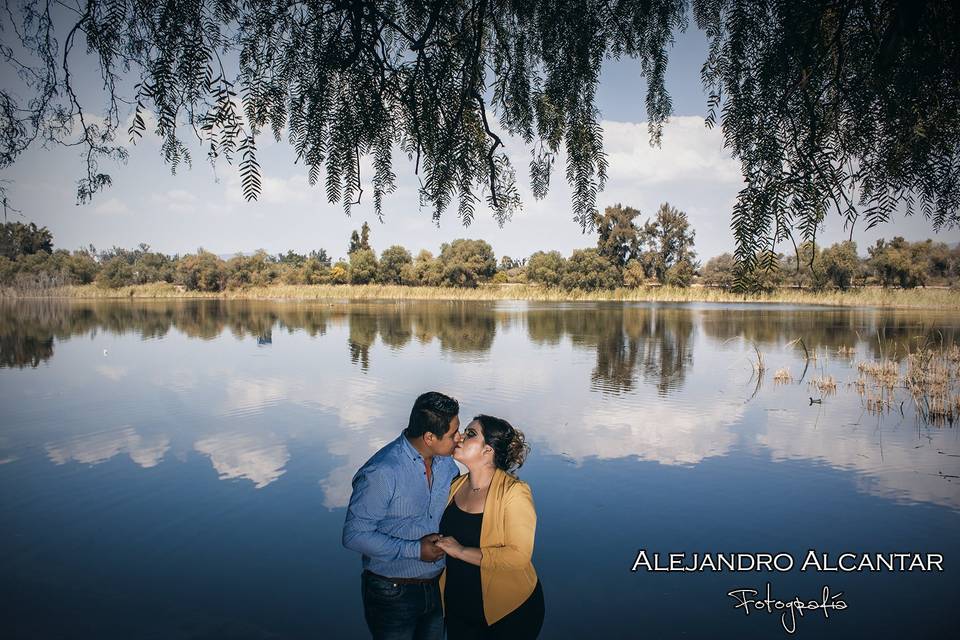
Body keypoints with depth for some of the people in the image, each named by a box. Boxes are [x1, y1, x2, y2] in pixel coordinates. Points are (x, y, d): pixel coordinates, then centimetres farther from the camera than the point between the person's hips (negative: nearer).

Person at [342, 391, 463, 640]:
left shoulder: (445, 461, -4)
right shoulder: (381, 473, -26)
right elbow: (354, 535, -22)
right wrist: (415, 550, -23)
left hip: (437, 587, 6)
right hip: (393, 594, -6)